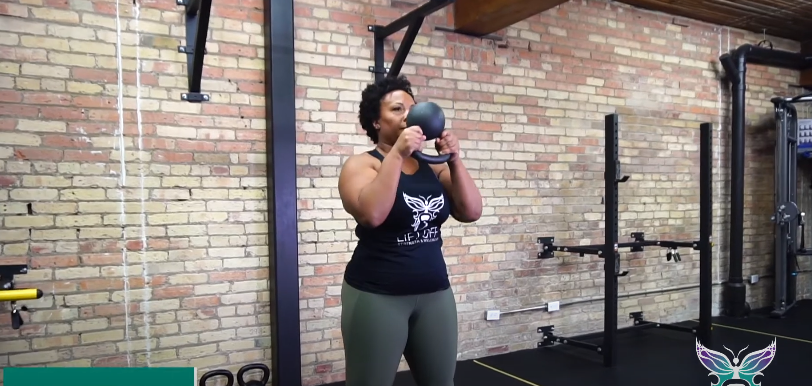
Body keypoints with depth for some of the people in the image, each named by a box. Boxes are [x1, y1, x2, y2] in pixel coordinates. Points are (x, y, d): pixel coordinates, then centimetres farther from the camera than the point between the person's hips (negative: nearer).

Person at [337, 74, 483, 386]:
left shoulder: (433, 166, 8)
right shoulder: (362, 164, -5)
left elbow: (471, 212, 0)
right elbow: (371, 214, -24)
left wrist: (454, 160, -9)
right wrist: (397, 153, -22)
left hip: (434, 292, 5)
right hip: (376, 296, -4)